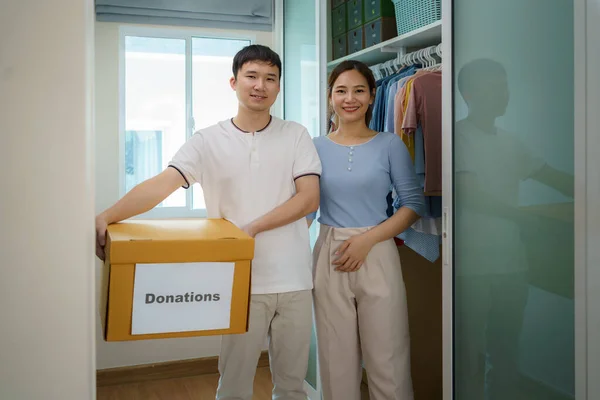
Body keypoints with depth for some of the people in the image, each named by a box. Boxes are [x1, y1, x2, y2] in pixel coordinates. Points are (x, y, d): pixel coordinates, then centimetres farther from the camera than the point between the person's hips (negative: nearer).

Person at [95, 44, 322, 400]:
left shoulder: (296, 136, 4)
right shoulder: (208, 141, 0)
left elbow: (309, 198, -4)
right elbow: (162, 184, -12)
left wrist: (253, 227, -14)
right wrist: (108, 217, -27)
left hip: (294, 279, 1)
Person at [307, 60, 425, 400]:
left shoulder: (389, 145, 0)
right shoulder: (317, 147, 6)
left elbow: (415, 203, -2)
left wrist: (368, 238, -13)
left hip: (377, 256, -2)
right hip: (330, 259, 2)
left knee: (387, 360, 4)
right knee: (337, 360, 12)